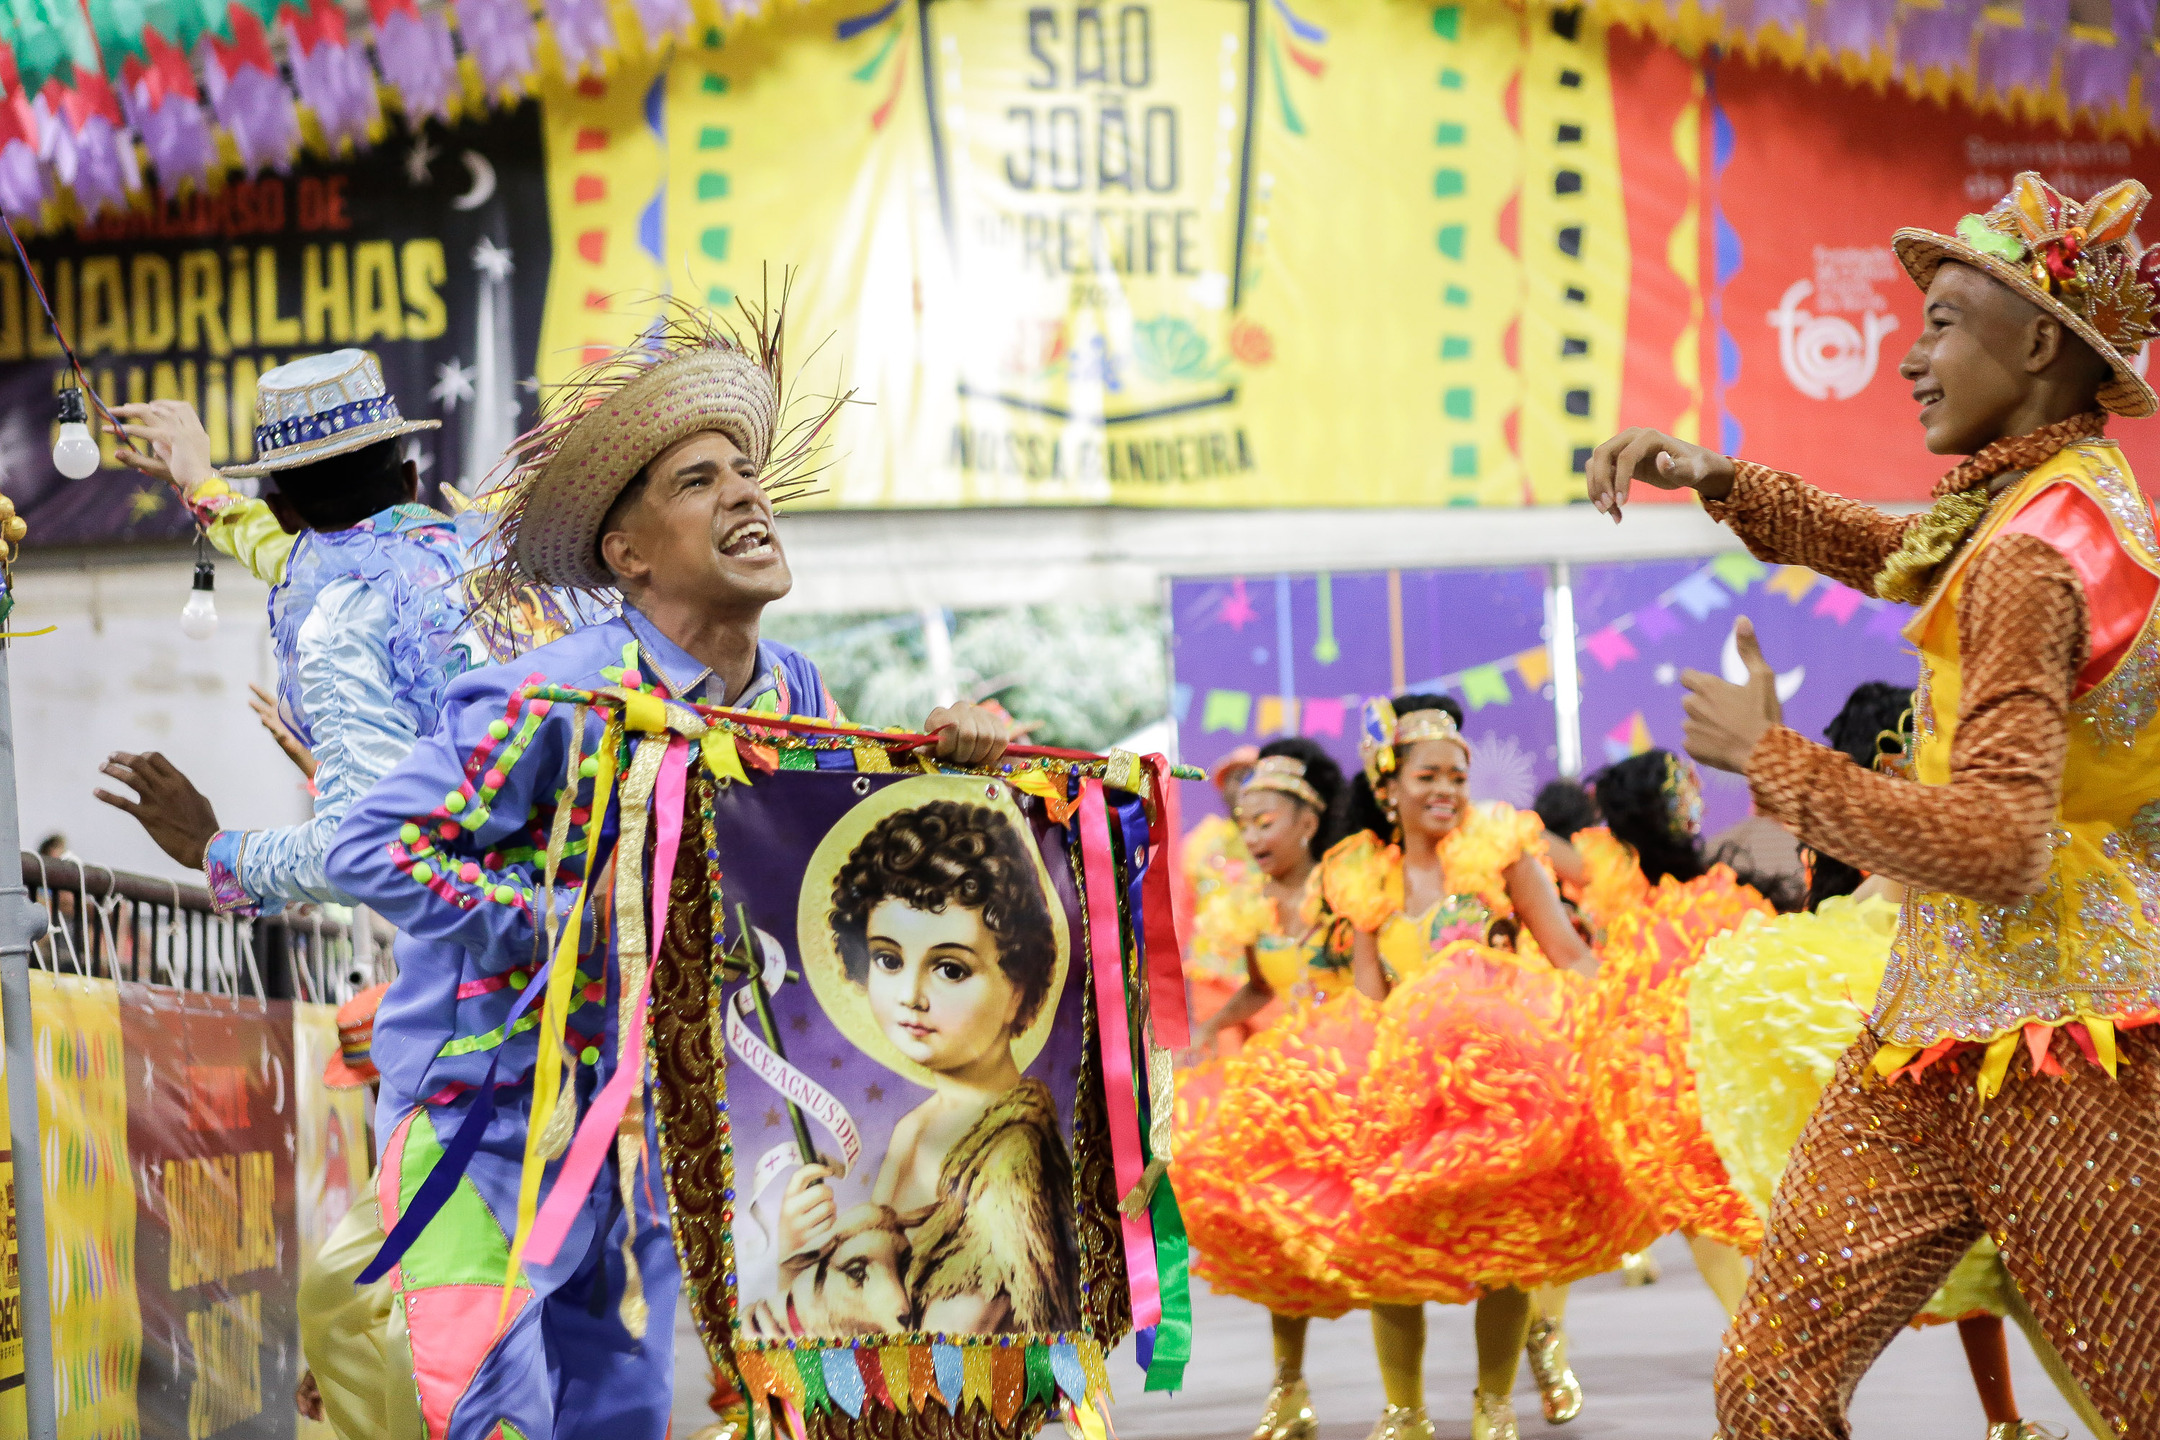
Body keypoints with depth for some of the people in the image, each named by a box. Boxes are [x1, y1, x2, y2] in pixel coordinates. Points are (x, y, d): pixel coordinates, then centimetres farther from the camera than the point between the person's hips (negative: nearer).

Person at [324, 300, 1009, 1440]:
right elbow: (372, 848, -22)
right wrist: (577, 925, -24)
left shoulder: (795, 697, 1)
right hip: (479, 1114, -7)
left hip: (640, 1122, 7)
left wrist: (939, 762, -2)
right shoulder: (559, 701, -20)